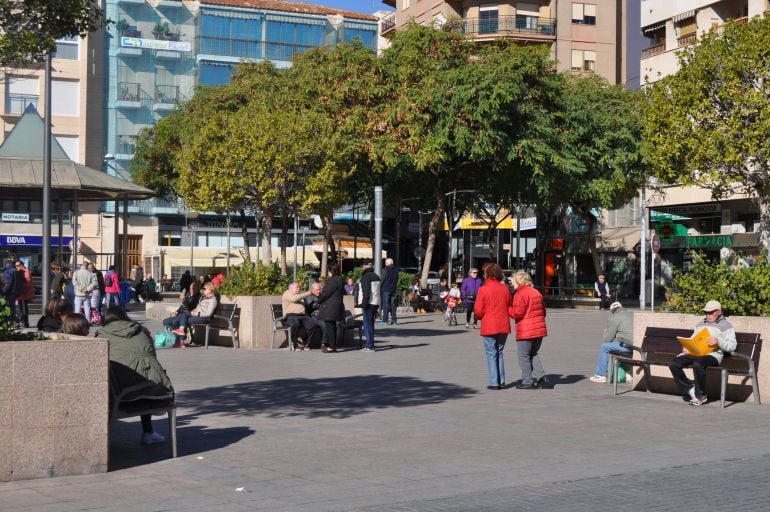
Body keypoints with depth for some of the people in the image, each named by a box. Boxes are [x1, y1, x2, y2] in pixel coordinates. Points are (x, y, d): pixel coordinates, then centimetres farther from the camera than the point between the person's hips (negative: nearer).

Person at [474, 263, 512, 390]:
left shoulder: (483, 289, -10)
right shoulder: (504, 288, 3)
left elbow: (478, 311, -11)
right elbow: (510, 307, 9)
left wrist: (479, 316, 10)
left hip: (489, 327, -4)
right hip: (503, 326, 4)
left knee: (491, 354, 3)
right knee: (499, 352, 15)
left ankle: (494, 383, 0)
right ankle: (501, 381, 12)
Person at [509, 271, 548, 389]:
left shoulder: (520, 294, -12)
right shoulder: (536, 292, 14)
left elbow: (517, 313, -17)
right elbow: (543, 311, 17)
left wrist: (507, 308, -1)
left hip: (526, 331, -8)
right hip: (539, 329, 8)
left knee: (523, 355, 1)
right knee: (533, 354, 19)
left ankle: (527, 381, 1)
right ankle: (540, 377, 8)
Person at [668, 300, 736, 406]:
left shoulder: (726, 325, 10)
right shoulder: (701, 324, 30)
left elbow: (732, 346, 1)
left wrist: (718, 341, -16)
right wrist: (686, 347, 11)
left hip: (713, 354, -6)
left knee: (697, 364, -40)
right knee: (673, 364, -19)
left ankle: (700, 396, -20)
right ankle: (690, 389, -9)